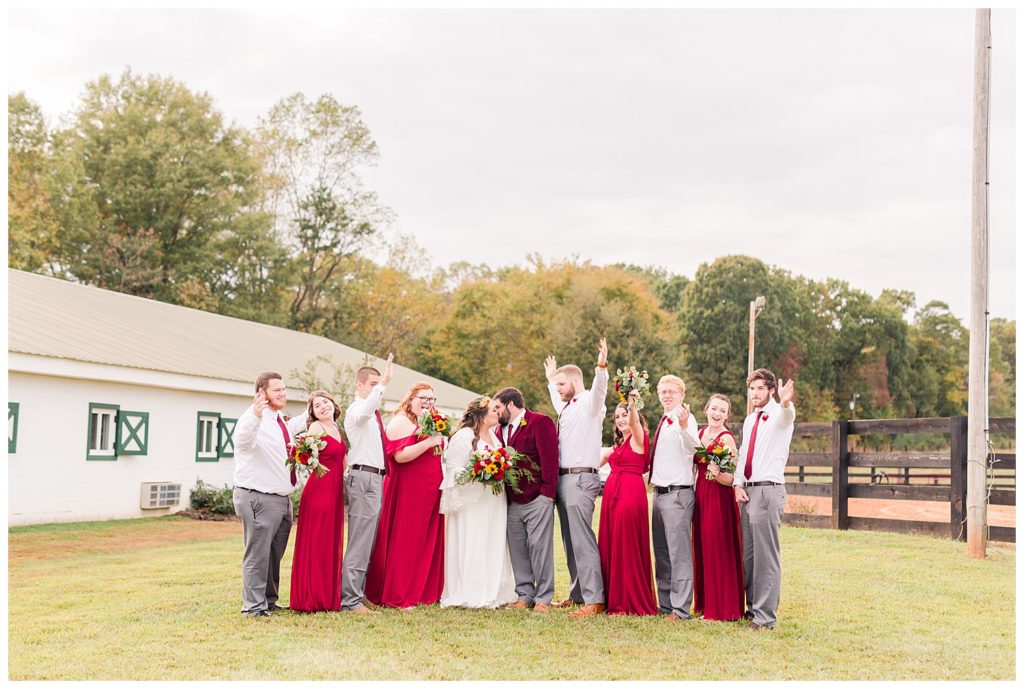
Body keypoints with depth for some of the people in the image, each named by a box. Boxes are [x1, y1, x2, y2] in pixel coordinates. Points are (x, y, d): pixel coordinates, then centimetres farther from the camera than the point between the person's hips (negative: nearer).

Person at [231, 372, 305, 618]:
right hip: (259, 499, -9)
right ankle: (253, 606, 3)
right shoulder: (254, 419, -16)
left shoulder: (279, 420, 15)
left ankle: (269, 601, 28)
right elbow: (243, 440, -39)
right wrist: (255, 416, -57)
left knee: (275, 554, 17)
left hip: (282, 499, 9)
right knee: (258, 554, -5)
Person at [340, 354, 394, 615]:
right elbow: (365, 410, -35)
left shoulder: (375, 413, 20)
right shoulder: (356, 409, -9)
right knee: (360, 541, -9)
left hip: (375, 477, 10)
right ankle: (351, 599, -6)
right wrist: (383, 384, -39)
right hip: (363, 477, -10)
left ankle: (357, 592, 23)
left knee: (367, 540, 14)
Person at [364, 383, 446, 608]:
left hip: (429, 492, 8)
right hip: (407, 492, -8)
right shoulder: (401, 422, -9)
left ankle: (423, 591, 18)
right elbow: (399, 455, -21)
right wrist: (428, 442, -25)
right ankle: (397, 597, 4)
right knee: (404, 542, -4)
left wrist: (440, 443, 12)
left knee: (429, 542, 10)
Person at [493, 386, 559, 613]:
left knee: (539, 546, -4)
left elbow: (550, 458, -11)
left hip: (537, 499, -7)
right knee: (517, 548, 8)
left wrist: (547, 492, -15)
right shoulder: (501, 429, 16)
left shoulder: (540, 422, -5)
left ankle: (543, 597, 3)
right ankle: (524, 594, 17)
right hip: (512, 501, 7)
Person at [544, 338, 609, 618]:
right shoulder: (568, 406, 20)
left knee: (582, 540, -14)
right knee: (570, 541, 14)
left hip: (580, 479, -10)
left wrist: (601, 367, -45)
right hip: (563, 479, 10)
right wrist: (550, 379, 55)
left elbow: (599, 389, -28)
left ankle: (594, 600, -15)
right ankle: (577, 594, 22)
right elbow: (557, 402, 44)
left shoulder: (589, 402, -6)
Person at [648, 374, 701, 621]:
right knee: (661, 553, 15)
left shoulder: (686, 419, -10)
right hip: (660, 493, 9)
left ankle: (681, 608, -3)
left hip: (678, 494, -9)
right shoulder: (664, 422, 16)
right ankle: (665, 603, 24)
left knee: (679, 553, -7)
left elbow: (692, 446, -31)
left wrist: (684, 426, -48)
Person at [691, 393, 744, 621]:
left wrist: (718, 474, -33)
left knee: (718, 551, -2)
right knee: (702, 549, 13)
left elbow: (731, 480, -17)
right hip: (700, 494, 8)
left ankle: (722, 607, 7)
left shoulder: (726, 439, -13)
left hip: (719, 498, -8)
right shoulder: (701, 432, 9)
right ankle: (705, 603, 24)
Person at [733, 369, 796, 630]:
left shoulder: (779, 415, -5)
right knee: (748, 555, 13)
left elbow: (787, 416, -31)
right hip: (747, 491, 8)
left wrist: (786, 403, -54)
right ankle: (753, 607, 24)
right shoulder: (749, 420, 18)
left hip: (768, 490, -8)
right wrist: (738, 484, 5)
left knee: (766, 556, -6)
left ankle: (765, 616, -2)